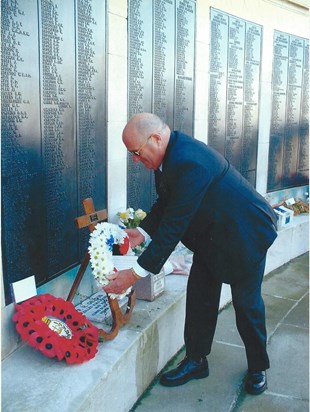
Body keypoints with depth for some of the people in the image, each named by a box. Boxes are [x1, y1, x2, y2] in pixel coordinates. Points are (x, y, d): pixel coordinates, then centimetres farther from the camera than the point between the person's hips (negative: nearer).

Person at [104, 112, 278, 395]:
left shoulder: (189, 162, -35)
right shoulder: (169, 154, -6)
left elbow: (173, 226, -35)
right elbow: (165, 205, 6)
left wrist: (136, 273, -30)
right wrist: (143, 231, -10)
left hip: (245, 233, -8)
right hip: (211, 233, 9)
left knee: (247, 302, 6)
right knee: (200, 296, 9)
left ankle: (257, 368, 28)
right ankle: (196, 361, 24)